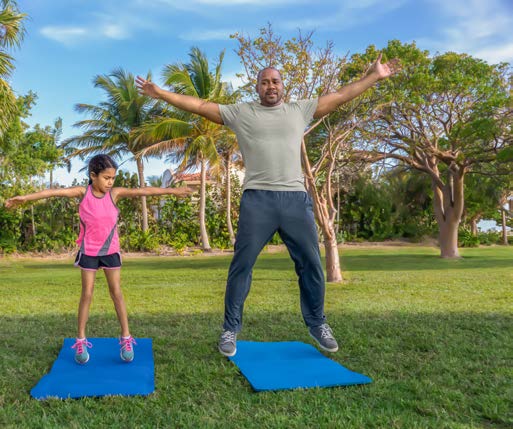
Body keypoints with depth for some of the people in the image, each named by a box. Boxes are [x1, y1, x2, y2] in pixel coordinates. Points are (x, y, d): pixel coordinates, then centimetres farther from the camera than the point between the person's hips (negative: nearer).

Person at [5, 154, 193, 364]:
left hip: (111, 251, 1)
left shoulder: (115, 193, -8)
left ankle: (126, 338, 14)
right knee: (87, 294, 4)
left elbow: (143, 191, -15)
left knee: (117, 293, 6)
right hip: (89, 252, -1)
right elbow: (56, 192, -19)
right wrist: (26, 197, -28)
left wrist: (171, 191, -18)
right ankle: (81, 341, 15)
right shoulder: (83, 192, -10)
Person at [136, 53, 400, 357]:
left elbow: (341, 96, 17)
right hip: (257, 199, -2)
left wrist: (374, 76, 17)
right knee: (242, 265, 2)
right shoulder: (241, 113, 9)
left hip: (296, 198, 2)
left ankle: (317, 324, 25)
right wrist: (160, 93, 3)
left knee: (311, 264, 7)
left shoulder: (300, 110, 15)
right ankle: (231, 329, 17)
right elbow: (199, 105, 7)